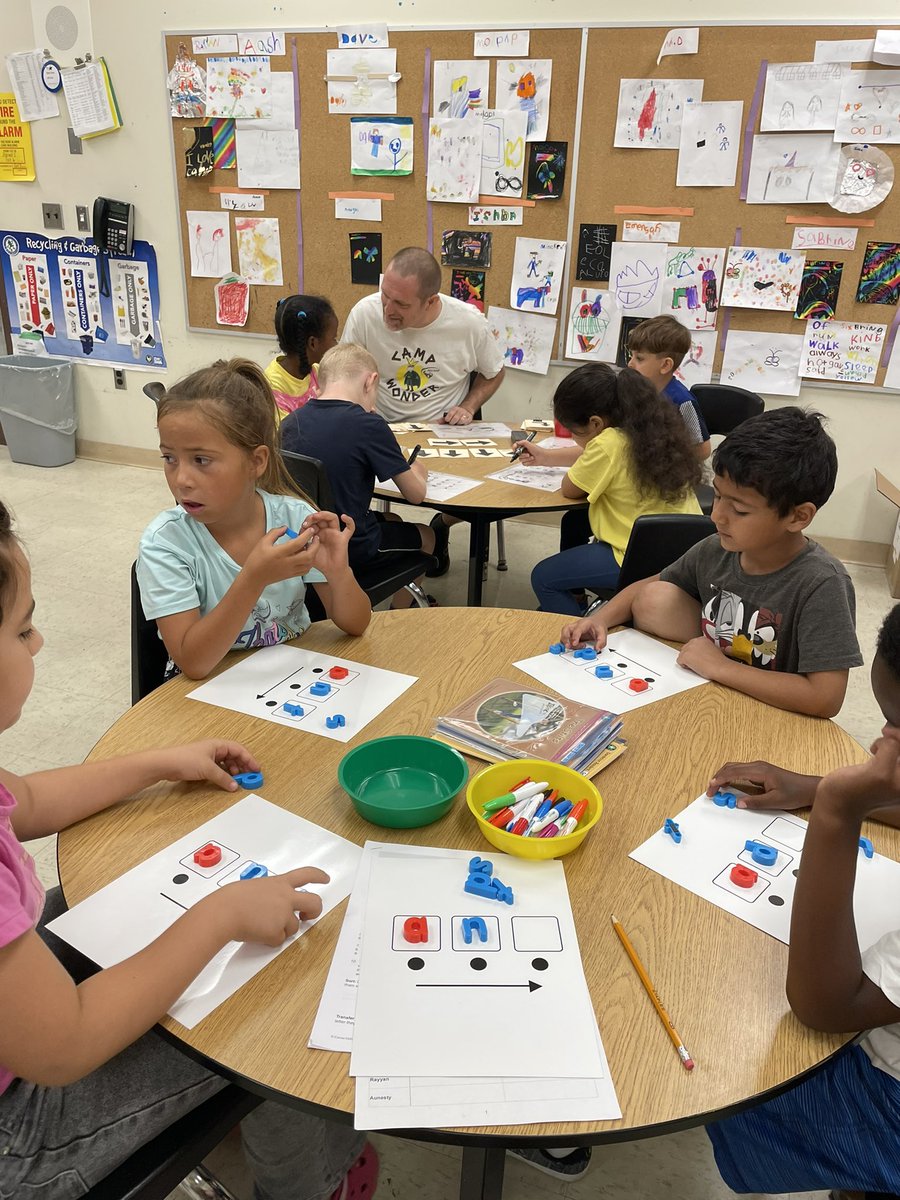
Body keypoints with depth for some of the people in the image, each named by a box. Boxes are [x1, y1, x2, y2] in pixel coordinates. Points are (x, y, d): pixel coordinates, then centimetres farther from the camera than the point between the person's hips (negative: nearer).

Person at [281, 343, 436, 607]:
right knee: (426, 536, 22)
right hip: (352, 550, -6)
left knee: (391, 520, 30)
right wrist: (417, 471, 9)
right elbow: (415, 494, -13)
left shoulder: (291, 422, -3)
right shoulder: (369, 425, -20)